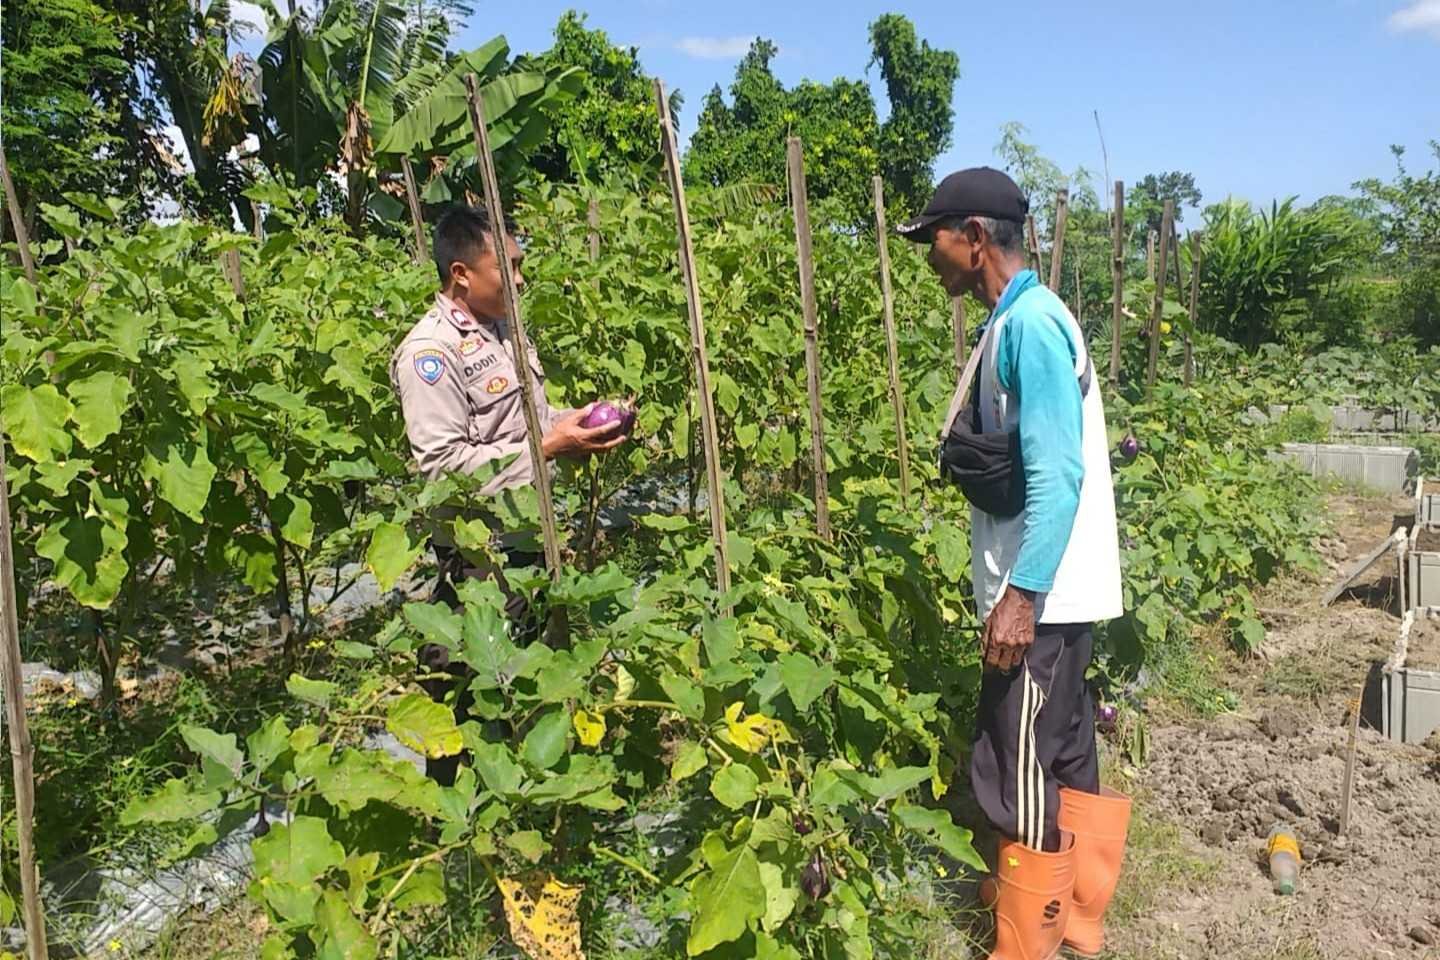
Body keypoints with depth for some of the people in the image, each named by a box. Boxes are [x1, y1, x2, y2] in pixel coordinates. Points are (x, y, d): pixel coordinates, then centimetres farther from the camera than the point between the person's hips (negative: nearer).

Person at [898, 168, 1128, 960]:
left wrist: (1020, 594, -23)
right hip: (1044, 587, 10)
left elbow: (1057, 475, -22)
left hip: (1043, 593, -10)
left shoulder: (1030, 322, -16)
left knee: (1021, 774, 1)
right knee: (1061, 759, 20)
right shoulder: (1014, 321, 13)